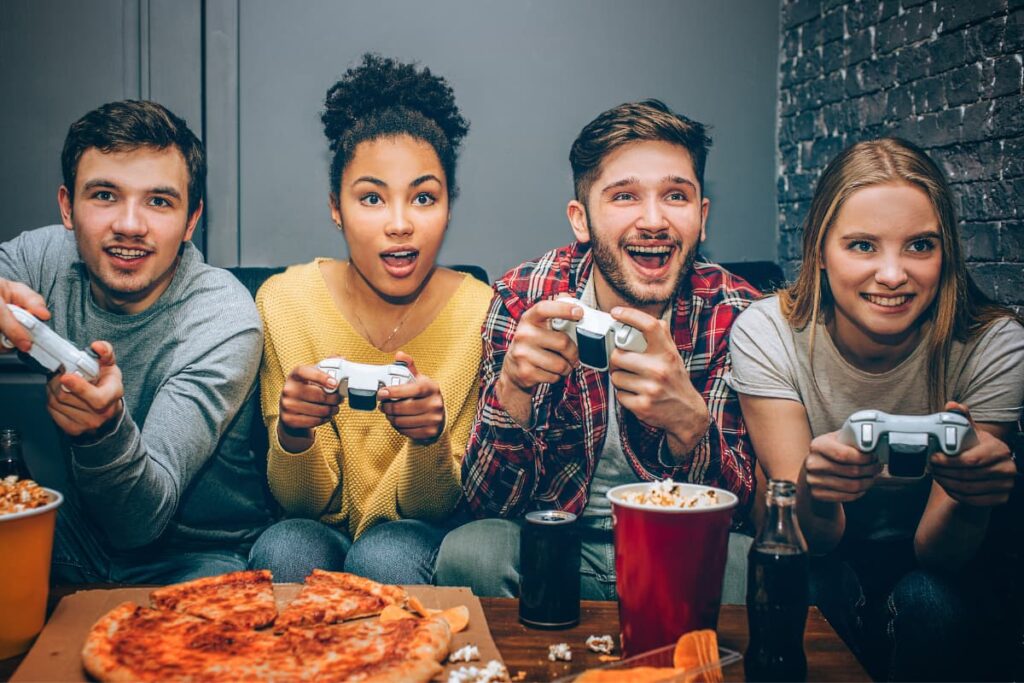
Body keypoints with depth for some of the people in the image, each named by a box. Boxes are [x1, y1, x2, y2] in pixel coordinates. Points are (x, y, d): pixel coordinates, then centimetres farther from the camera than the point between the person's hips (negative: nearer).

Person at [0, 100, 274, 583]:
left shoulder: (225, 322, -19)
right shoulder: (44, 257, -7)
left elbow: (141, 523, -22)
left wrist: (105, 427, -43)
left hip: (198, 556, -4)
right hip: (72, 545, 5)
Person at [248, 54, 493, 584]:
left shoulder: (481, 314, -14)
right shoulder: (284, 300, -10)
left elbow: (435, 507, -8)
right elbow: (303, 504, -7)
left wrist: (430, 439, -31)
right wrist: (292, 434, -29)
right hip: (322, 532, 1)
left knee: (386, 556, -33)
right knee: (284, 549, -31)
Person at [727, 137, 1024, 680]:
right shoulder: (767, 334, -20)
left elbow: (937, 552, -20)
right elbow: (813, 541, -23)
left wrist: (971, 500, -44)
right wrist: (813, 490, -47)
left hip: (923, 559, 1)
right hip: (817, 558, 0)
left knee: (932, 602, -31)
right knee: (809, 588, -32)